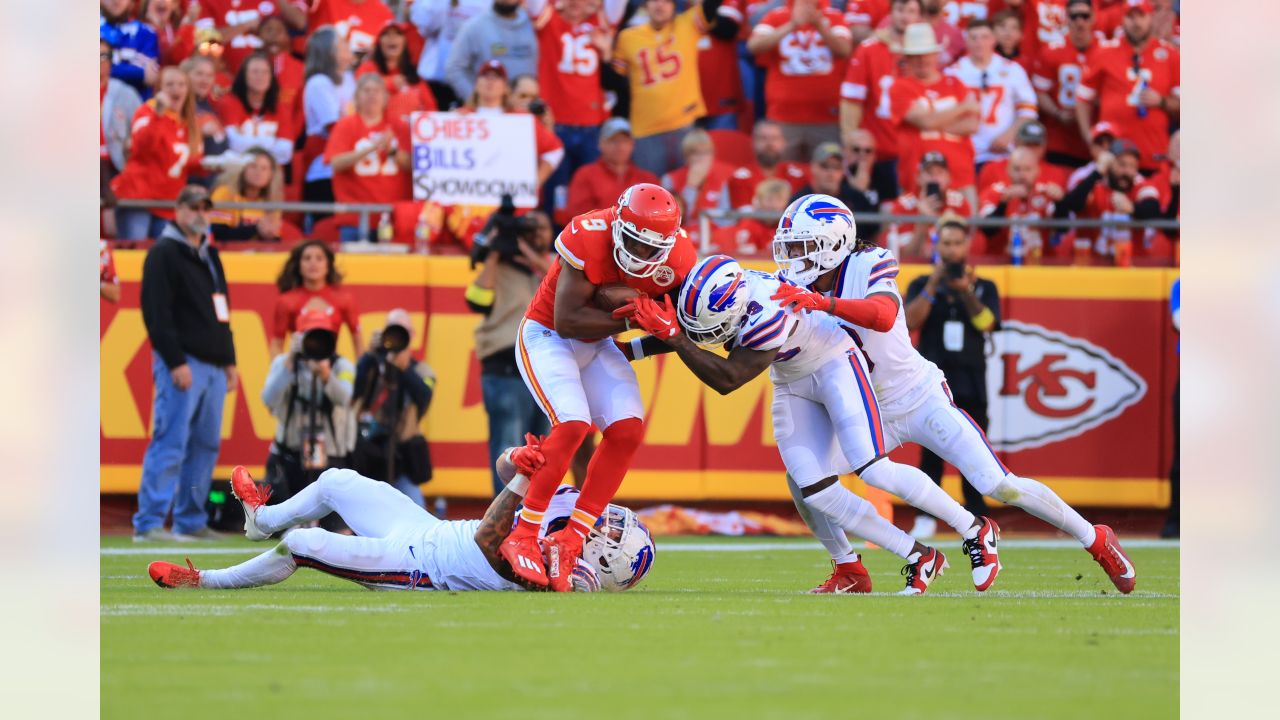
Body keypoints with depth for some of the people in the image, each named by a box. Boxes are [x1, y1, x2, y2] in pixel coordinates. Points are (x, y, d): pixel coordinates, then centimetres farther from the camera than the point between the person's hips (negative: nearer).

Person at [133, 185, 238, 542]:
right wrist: (176, 362, -19)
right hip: (183, 363, -9)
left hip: (213, 365, 9)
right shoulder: (164, 253, -6)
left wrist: (229, 359, 18)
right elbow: (157, 312, -14)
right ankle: (148, 524, -13)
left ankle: (191, 522, 13)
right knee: (170, 443, -12)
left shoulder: (210, 255, 20)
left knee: (206, 446, 8)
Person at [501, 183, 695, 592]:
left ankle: (570, 542, -5)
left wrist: (630, 351, -16)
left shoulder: (676, 261, -16)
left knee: (627, 431, -11)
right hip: (547, 336, -6)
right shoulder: (588, 240, -31)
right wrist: (631, 319, -28)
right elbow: (567, 321, -27)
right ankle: (523, 538, -15)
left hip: (598, 344, 6)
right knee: (573, 424, -25)